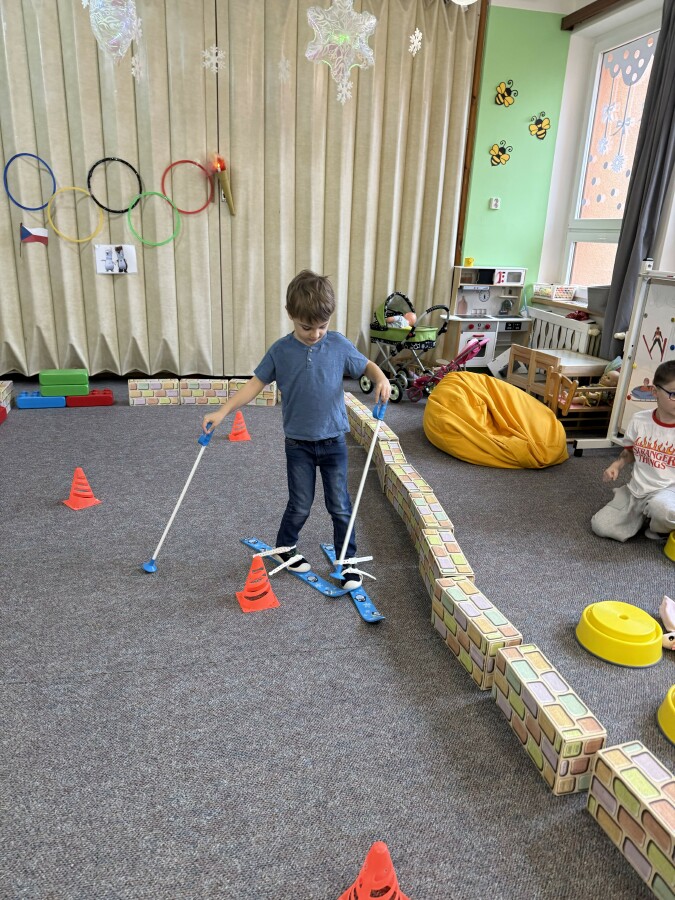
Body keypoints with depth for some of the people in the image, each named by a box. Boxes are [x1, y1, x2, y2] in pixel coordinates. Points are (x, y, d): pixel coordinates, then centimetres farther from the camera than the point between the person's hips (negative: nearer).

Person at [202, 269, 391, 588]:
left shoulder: (339, 345, -6)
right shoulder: (280, 351, -7)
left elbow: (366, 366, 6)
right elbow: (256, 383, 0)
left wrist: (381, 379, -17)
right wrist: (222, 411, -6)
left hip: (333, 441, 1)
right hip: (298, 443, 0)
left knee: (340, 505, 6)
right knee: (300, 506, 7)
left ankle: (347, 561, 23)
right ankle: (284, 549, 34)